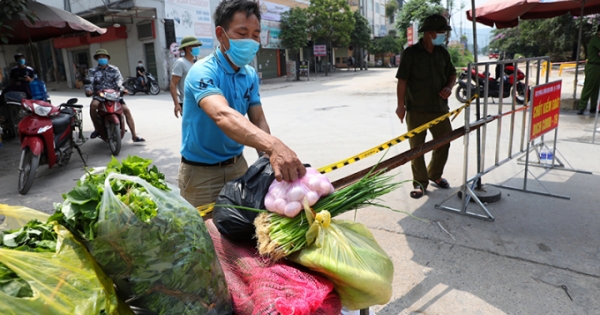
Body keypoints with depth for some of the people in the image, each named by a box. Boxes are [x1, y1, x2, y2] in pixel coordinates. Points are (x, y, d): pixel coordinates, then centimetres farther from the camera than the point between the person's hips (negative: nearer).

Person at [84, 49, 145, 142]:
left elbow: (119, 80, -7)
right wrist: (88, 90, -26)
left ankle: (134, 136, -15)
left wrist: (121, 88, -28)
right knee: (93, 105, -34)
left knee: (126, 110, -19)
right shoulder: (92, 71, 12)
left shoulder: (114, 69, 10)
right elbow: (89, 82, -2)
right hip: (99, 95, 0)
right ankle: (97, 128, -12)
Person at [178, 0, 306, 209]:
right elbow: (222, 115, -42)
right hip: (202, 172, -6)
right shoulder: (203, 72, -23)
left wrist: (269, 159, -27)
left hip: (238, 165, 6)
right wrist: (273, 146, -58)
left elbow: (258, 120, -6)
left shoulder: (251, 75, 0)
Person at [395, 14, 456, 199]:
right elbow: (402, 80, -9)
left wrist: (449, 87, -4)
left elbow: (452, 74, 18)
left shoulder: (442, 53, 8)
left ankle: (435, 174, 35)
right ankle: (420, 183, 13)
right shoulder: (411, 53, -7)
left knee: (444, 143, 13)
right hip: (416, 109, -5)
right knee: (416, 147, 0)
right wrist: (401, 105, -13)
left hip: (439, 107, 5)